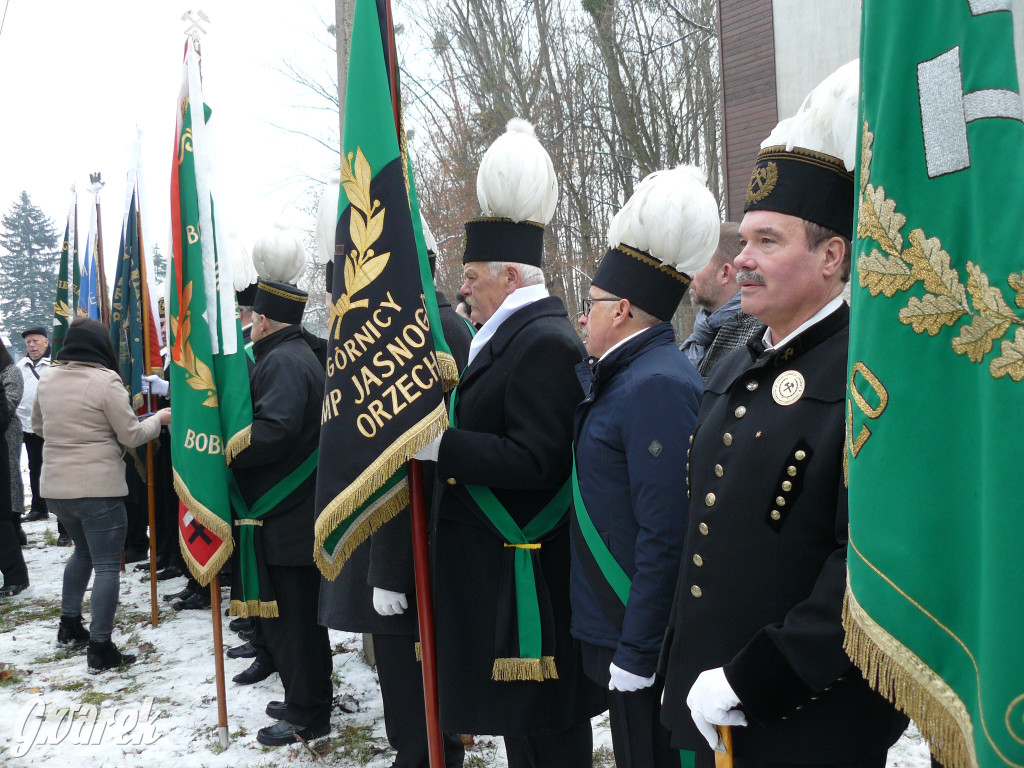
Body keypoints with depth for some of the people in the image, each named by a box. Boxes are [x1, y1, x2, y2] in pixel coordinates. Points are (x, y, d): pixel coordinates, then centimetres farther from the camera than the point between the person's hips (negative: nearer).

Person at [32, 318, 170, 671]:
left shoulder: (47, 379, 6)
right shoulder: (105, 381, -13)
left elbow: (39, 427, 21)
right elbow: (132, 436, -10)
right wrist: (158, 418, 7)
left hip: (55, 486, 7)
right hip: (98, 488, -7)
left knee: (83, 551, 28)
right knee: (107, 565, 0)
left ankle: (69, 626, 34)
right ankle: (100, 648, 0)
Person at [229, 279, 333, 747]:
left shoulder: (282, 361, -16)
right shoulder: (296, 355, 18)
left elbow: (274, 430, -28)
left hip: (284, 518, -11)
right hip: (296, 513, 11)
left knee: (289, 616, -2)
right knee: (299, 613, 19)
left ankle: (306, 716, 8)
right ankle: (307, 699, 30)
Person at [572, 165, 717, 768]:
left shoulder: (658, 386, -20)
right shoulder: (618, 376, 10)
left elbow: (665, 536, -24)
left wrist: (636, 651, -21)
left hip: (642, 633, -9)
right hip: (615, 626, 9)